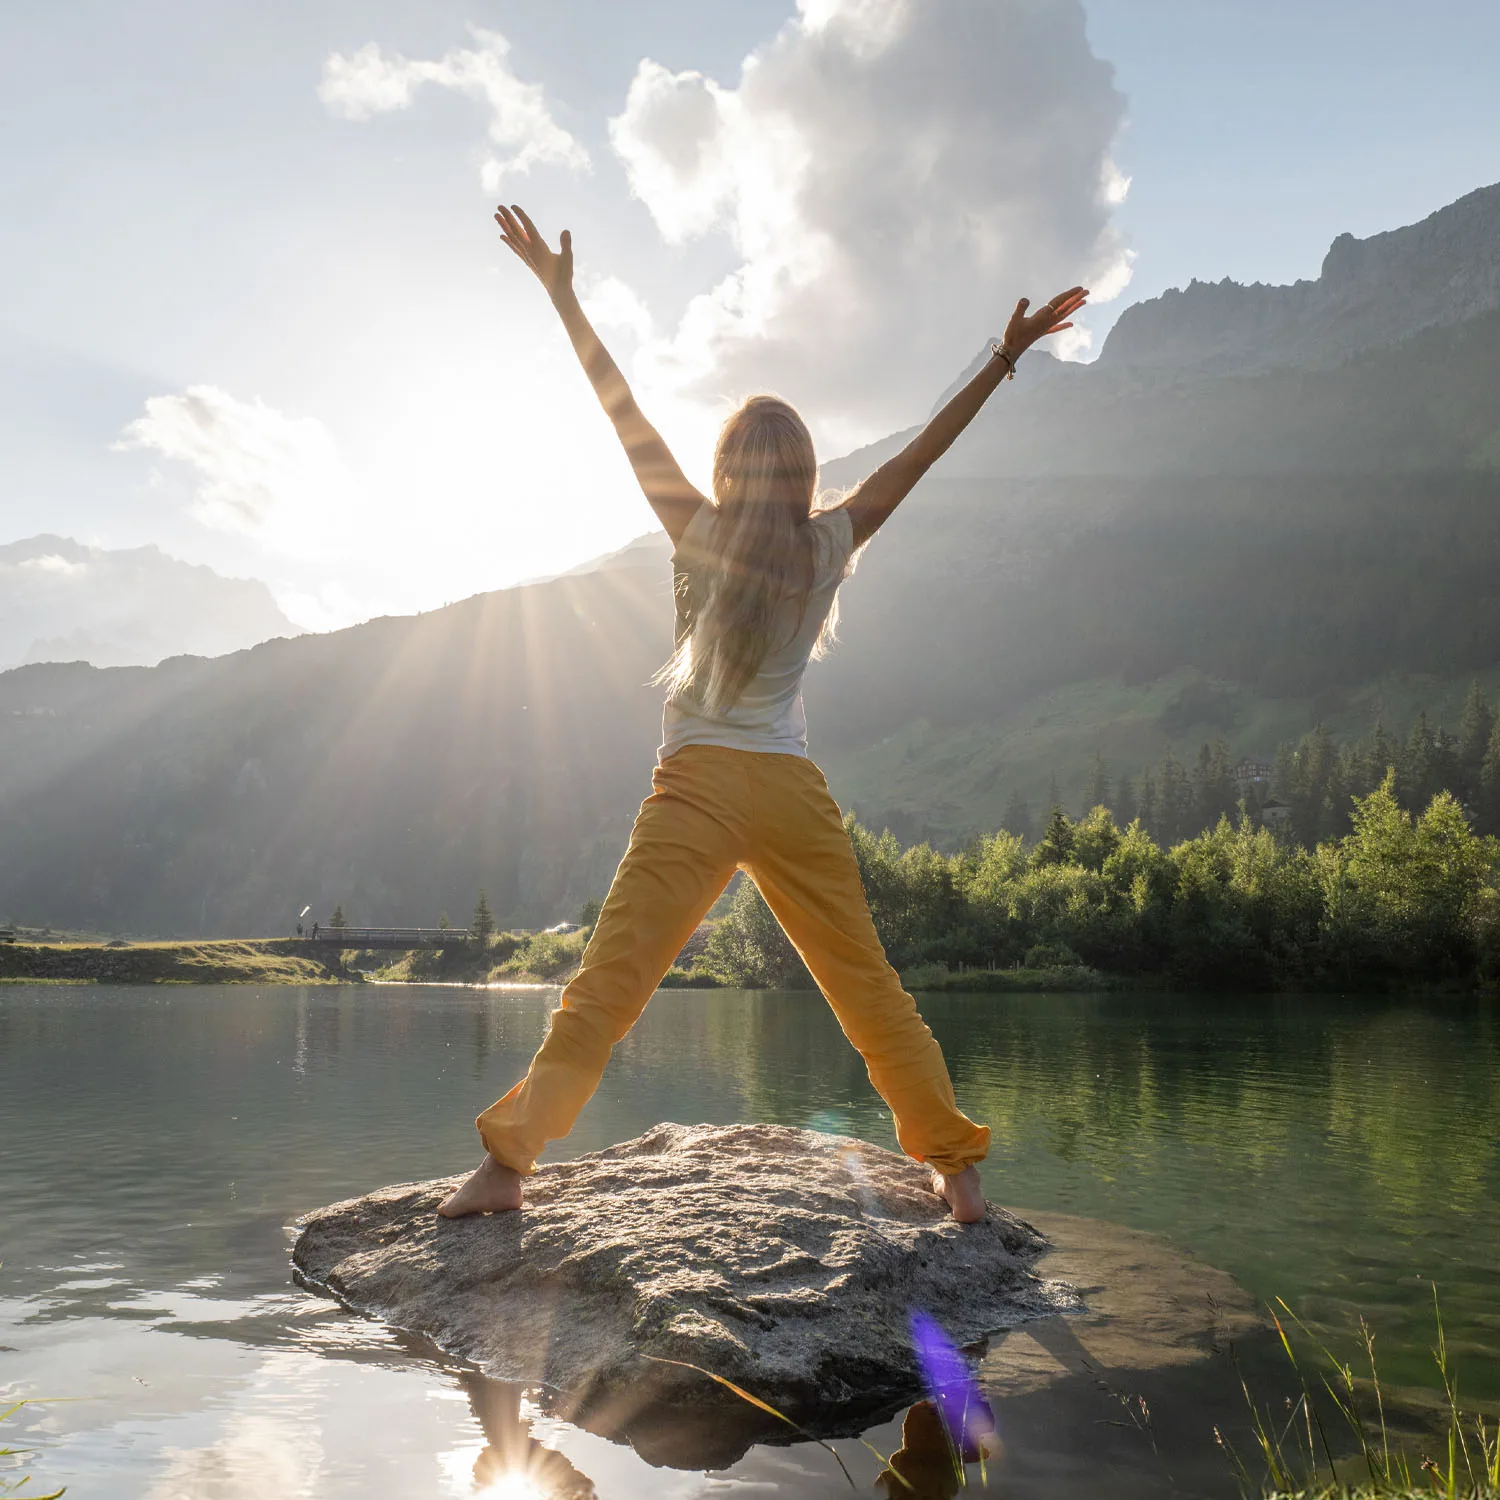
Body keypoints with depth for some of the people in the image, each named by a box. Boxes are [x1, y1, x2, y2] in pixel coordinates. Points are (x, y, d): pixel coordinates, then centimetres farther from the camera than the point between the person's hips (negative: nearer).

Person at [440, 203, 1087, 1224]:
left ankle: (510, 1159, -6)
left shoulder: (703, 533, 3)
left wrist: (562, 293, 10)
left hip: (697, 787, -2)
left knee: (606, 983, -2)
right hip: (794, 792, 2)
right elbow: (922, 451, 13)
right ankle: (957, 1167, 17)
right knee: (868, 986, 10)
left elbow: (624, 411, 5)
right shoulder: (831, 546, 6)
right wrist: (1004, 362, 20)